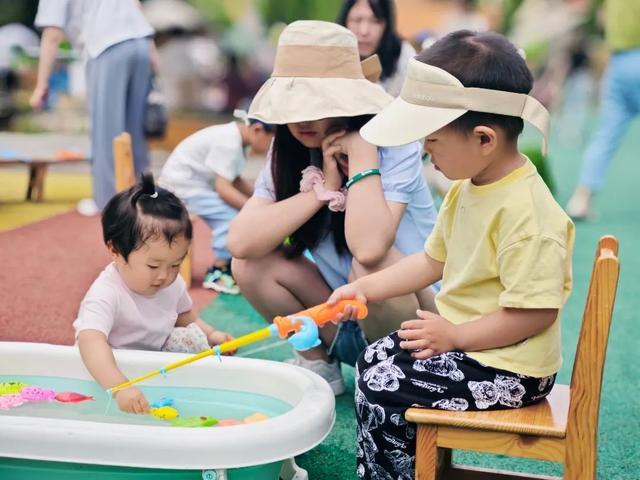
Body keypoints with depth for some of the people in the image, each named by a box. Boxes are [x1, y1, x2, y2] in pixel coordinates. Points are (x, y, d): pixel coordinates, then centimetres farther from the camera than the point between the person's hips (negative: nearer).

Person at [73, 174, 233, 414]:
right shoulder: (106, 295, -33)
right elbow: (91, 340, -50)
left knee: (193, 337, -14)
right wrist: (119, 387, -65)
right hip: (113, 364, -5)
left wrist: (211, 335, -8)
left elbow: (185, 318, 13)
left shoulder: (173, 284, -8)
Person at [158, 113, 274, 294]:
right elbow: (223, 188, -28)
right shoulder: (229, 143, -26)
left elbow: (235, 180, 11)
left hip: (196, 182, 10)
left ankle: (227, 265, 12)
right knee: (231, 216, -20)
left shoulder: (235, 137, 4)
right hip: (182, 186, -10)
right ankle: (217, 273, -9)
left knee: (238, 210, 5)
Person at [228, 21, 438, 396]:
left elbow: (368, 247, -38)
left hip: (415, 323, -5)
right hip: (344, 323, 5)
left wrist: (361, 154, -28)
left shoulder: (393, 147, -19)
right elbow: (240, 241, -20)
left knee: (371, 266, -35)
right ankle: (319, 363, 6)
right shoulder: (290, 153, -4)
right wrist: (323, 187, -24)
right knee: (252, 264, -14)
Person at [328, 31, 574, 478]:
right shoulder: (467, 188, 2)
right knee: (375, 359, 15)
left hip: (510, 369, -10)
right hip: (461, 337, 10)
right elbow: (434, 259, 13)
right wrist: (366, 287, 6)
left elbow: (535, 312, -28)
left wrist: (454, 335, -20)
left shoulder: (528, 212, -28)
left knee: (382, 386, -12)